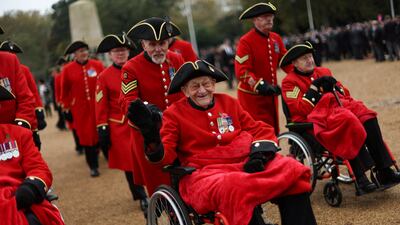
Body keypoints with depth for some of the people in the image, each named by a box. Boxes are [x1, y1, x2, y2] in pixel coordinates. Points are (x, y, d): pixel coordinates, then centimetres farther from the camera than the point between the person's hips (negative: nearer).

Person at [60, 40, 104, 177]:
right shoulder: (67, 69, -1)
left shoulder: (98, 65, 1)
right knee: (86, 137, 1)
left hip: (99, 106, 1)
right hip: (80, 109, -1)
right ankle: (93, 166, 11)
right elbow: (65, 91, 4)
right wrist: (66, 108, 3)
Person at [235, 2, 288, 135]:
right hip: (252, 95, -7)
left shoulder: (276, 38, 8)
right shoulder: (246, 41, -14)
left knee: (274, 131, 12)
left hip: (271, 94, 7)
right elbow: (242, 71, -20)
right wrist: (260, 86, -31)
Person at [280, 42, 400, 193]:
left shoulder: (323, 72, 22)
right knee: (348, 120, -35)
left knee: (367, 117, -22)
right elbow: (300, 110, -10)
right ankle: (361, 177, -37)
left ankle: (384, 172, -26)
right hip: (317, 116, -6)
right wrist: (314, 87, -12)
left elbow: (344, 92, 20)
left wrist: (334, 85, -1)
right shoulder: (289, 82, 3)